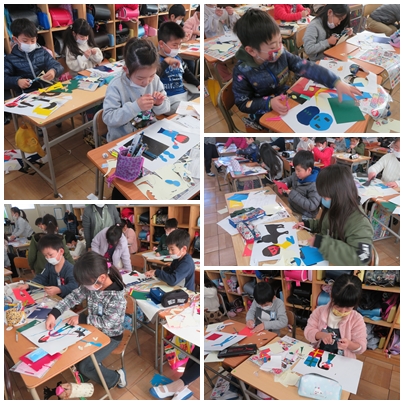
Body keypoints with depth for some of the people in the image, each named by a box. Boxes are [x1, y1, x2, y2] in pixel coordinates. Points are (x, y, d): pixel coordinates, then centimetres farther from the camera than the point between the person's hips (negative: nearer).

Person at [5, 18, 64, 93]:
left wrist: (54, 71, -20)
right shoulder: (10, 59, 5)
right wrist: (17, 81, -21)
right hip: (27, 96, -2)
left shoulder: (42, 52, 11)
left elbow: (59, 67, 4)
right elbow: (4, 79, -1)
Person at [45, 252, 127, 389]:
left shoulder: (116, 296, -33)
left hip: (110, 336, -7)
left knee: (85, 366, -11)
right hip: (93, 329, 7)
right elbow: (74, 296, -7)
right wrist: (54, 313, -20)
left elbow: (107, 322, -29)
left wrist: (81, 318, -24)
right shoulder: (91, 284, -15)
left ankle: (115, 378, 14)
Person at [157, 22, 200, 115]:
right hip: (169, 99, -8)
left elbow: (187, 73, 31)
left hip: (185, 95, 8)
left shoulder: (177, 58, 16)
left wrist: (198, 85, 16)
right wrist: (166, 62, -24)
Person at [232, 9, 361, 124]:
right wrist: (269, 103, -32)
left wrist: (336, 82, -27)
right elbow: (242, 104, -18)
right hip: (264, 112, -5)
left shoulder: (281, 54, -14)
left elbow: (308, 68, -18)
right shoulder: (242, 71, -25)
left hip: (285, 100, 5)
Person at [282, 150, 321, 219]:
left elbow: (312, 206, -27)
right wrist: (284, 183, -4)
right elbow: (290, 179, 21)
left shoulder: (314, 185, -23)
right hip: (291, 210, 8)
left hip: (304, 216, -8)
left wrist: (293, 194, -28)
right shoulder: (297, 175, -1)